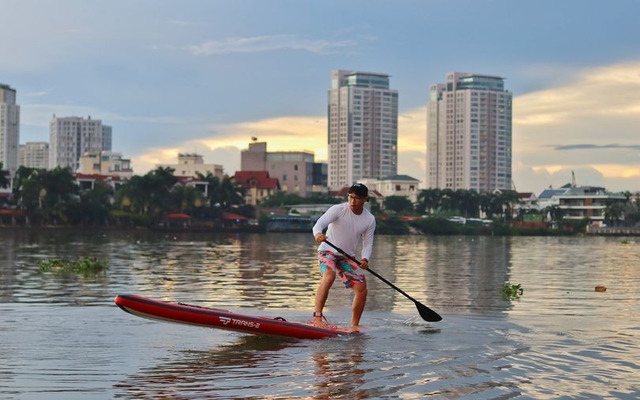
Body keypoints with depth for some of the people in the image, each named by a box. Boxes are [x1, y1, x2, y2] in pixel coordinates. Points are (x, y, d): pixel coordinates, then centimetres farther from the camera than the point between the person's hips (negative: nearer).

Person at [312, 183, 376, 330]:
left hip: (348, 256, 5)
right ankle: (317, 317, -34)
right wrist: (318, 234, -53)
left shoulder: (370, 219, -2)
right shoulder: (338, 209, -16)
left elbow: (368, 243, 1)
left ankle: (354, 326, 13)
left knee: (362, 290, -3)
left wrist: (365, 259, -21)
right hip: (328, 251, -5)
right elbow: (320, 223, -28)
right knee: (329, 277, -33)